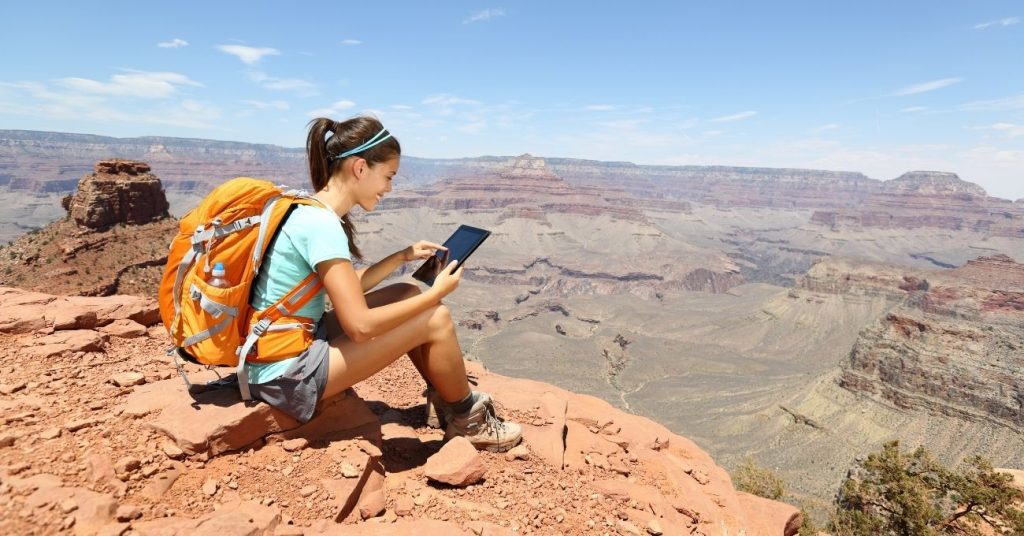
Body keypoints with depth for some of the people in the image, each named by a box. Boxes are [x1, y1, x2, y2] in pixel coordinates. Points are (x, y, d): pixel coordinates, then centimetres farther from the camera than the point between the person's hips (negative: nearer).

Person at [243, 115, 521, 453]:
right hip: (287, 376, -9)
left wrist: (403, 256, 11)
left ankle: (449, 406, 19)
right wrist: (436, 293, -15)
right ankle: (470, 422, 13)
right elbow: (360, 325, -26)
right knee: (436, 319, -11)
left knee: (408, 295, 10)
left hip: (293, 345, 9)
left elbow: (347, 289, 14)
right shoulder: (320, 224, -24)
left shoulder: (308, 209, 5)